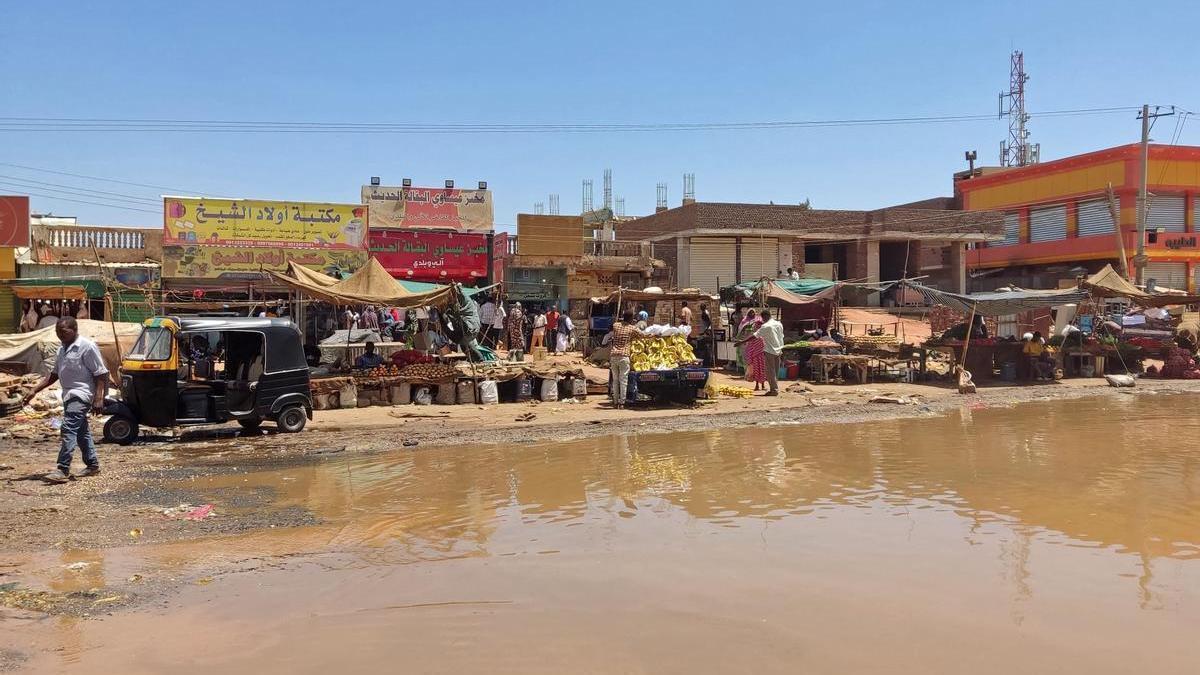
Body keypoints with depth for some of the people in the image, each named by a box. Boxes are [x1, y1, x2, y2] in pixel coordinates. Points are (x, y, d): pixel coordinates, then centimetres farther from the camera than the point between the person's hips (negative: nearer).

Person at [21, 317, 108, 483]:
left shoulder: (87, 347, -11)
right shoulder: (62, 350, 15)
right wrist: (34, 391, 15)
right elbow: (54, 374, 22)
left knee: (68, 429, -17)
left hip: (81, 394, -9)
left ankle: (63, 470, -19)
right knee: (81, 431, 14)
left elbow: (101, 374, -13)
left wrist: (99, 398, -20)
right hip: (69, 395, 9)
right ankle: (93, 465, 24)